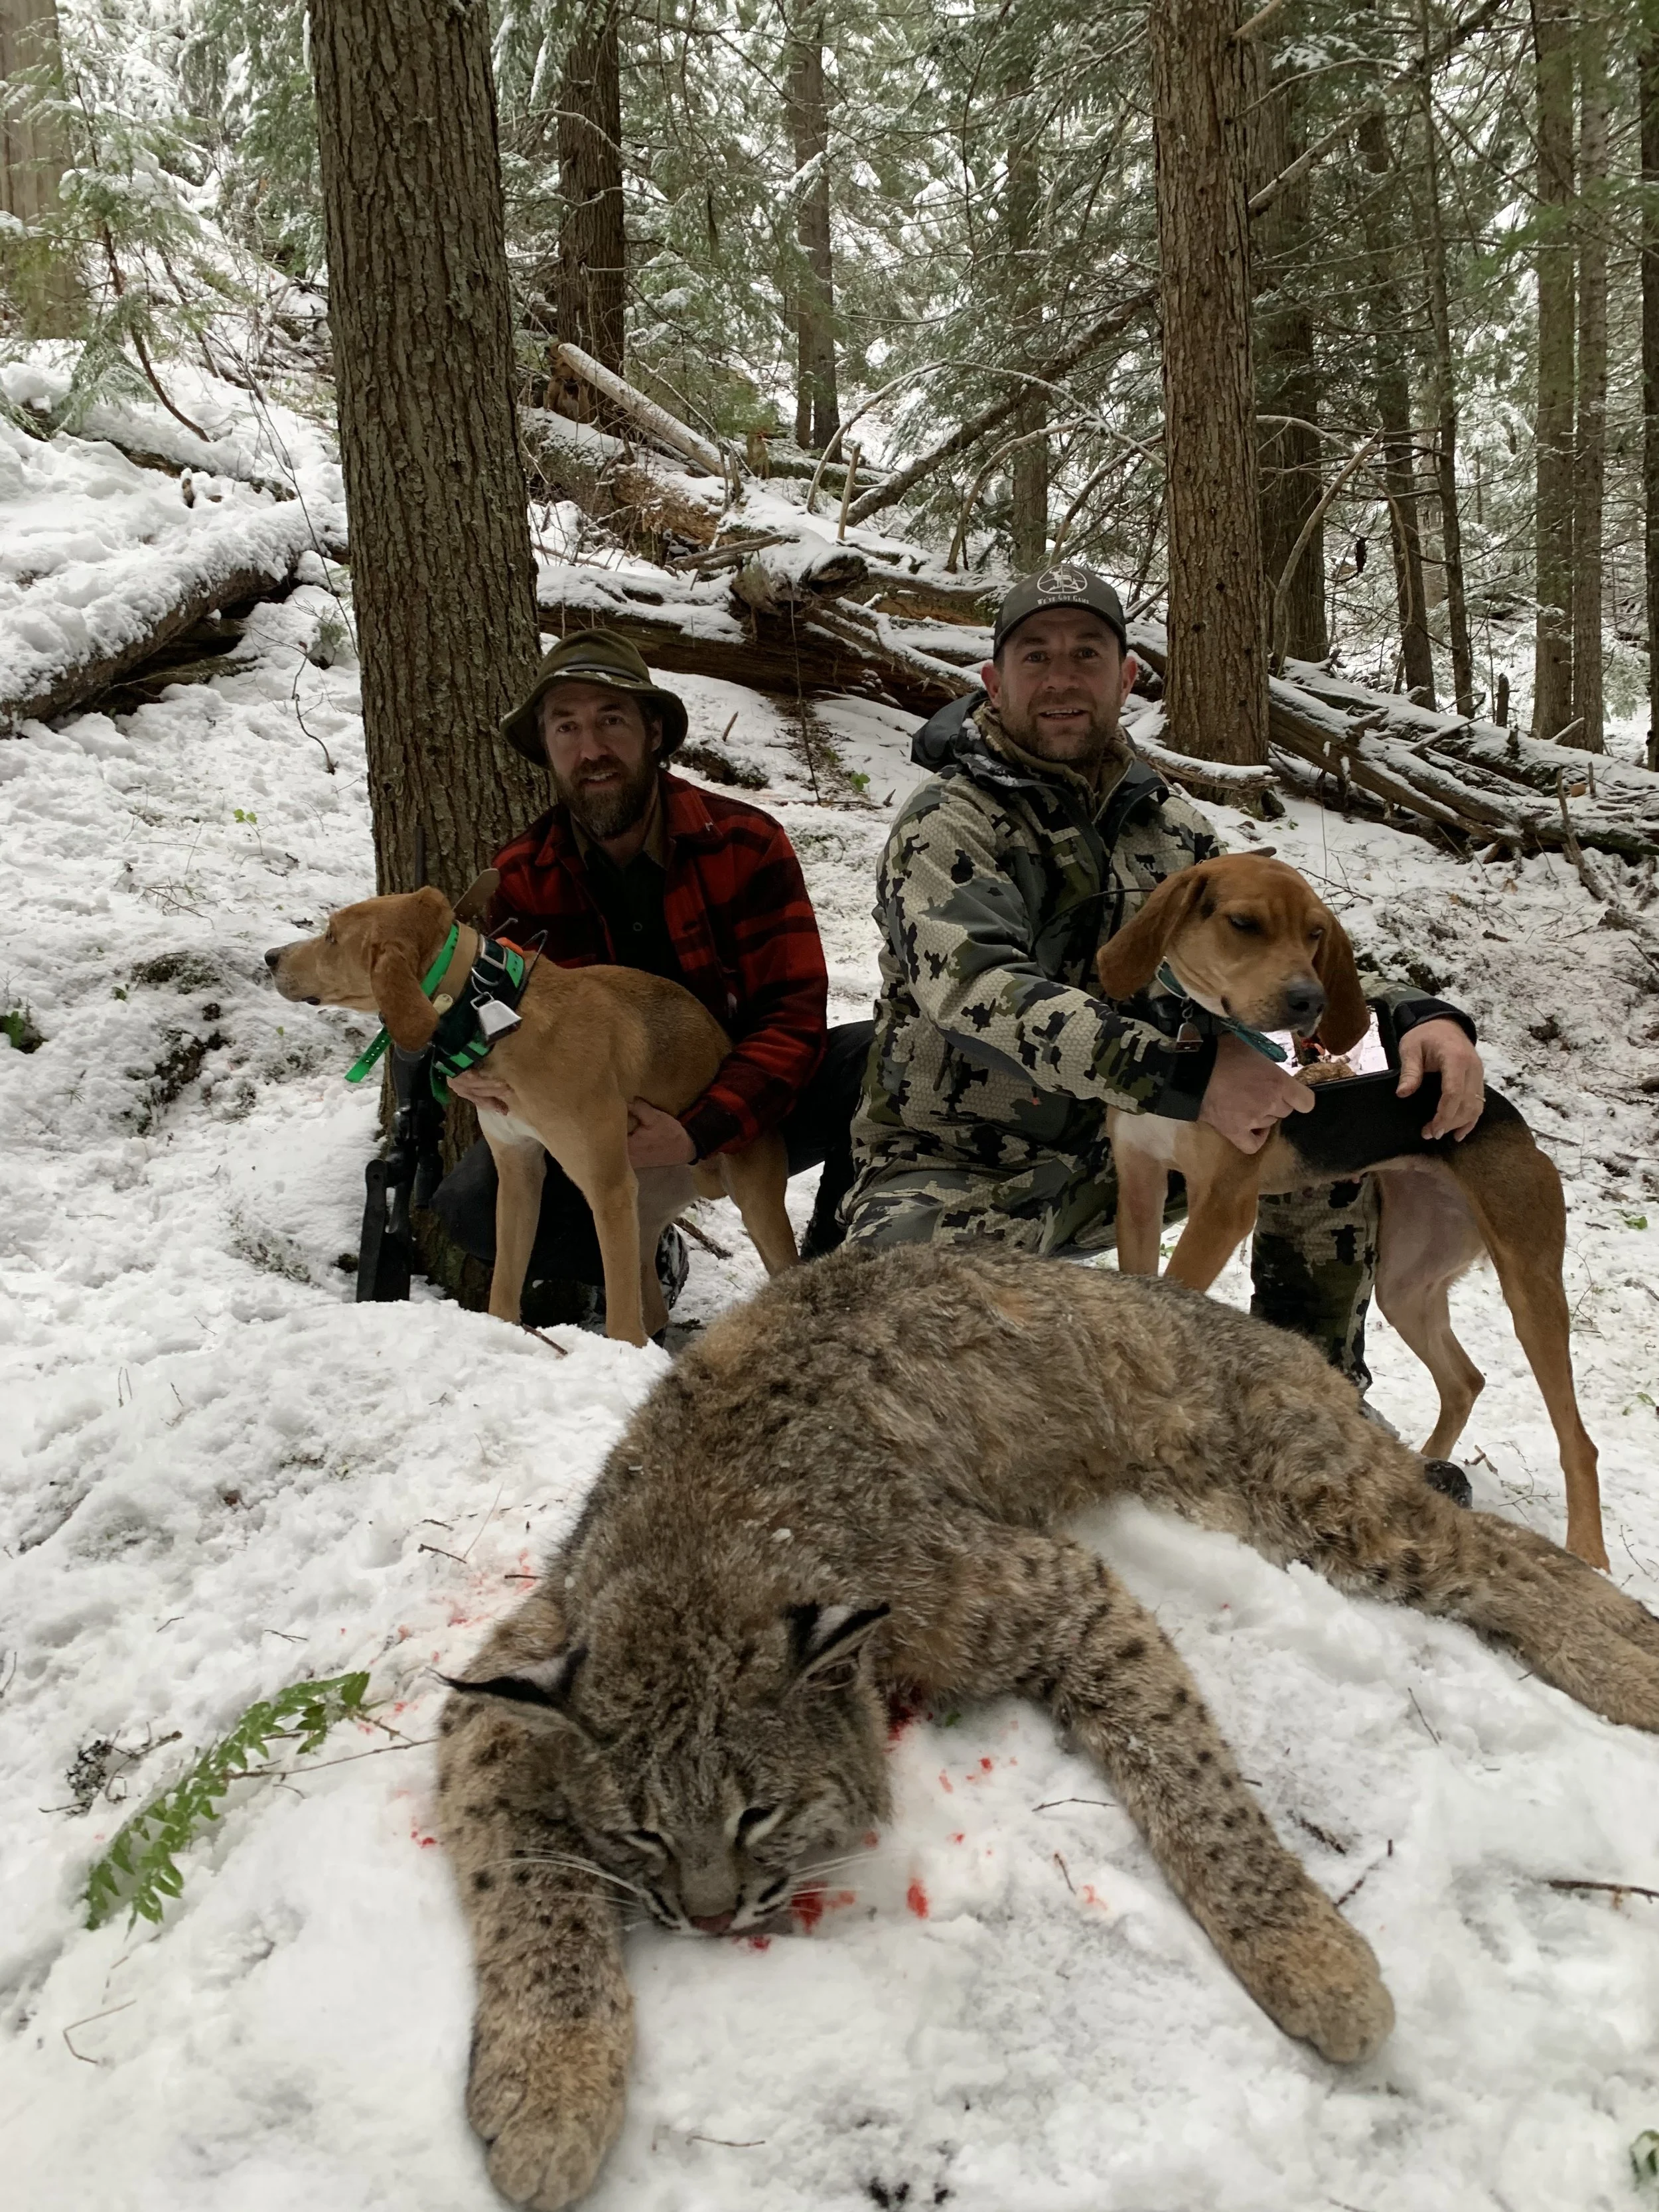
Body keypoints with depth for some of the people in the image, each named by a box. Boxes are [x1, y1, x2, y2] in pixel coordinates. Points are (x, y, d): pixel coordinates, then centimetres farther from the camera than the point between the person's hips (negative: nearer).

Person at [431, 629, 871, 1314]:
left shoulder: (746, 843, -13)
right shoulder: (521, 877, -6)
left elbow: (795, 1014, -18)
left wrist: (700, 1133, -32)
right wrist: (480, 1068, -31)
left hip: (743, 1112, -1)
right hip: (607, 1128, 2)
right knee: (469, 1203, -23)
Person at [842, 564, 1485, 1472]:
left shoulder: (1161, 822, 6)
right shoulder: (948, 825, -14)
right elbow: (980, 991, -32)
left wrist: (1416, 1014, -16)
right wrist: (1187, 1075, -42)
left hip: (1119, 1151, 7)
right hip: (962, 1170, -6)